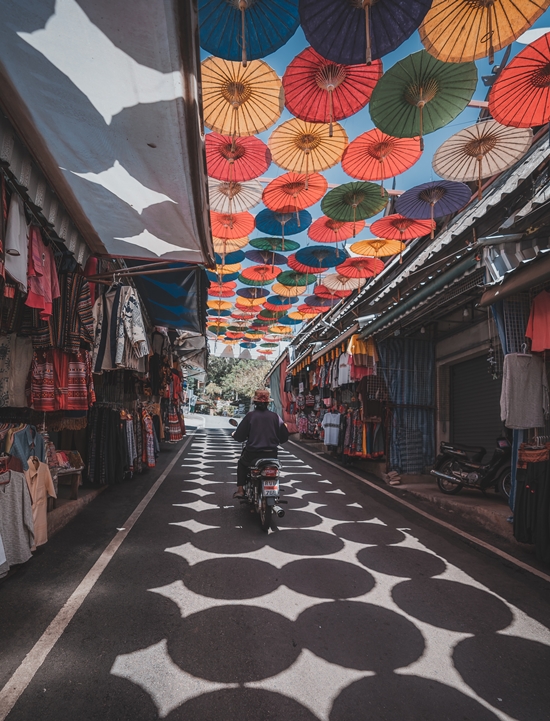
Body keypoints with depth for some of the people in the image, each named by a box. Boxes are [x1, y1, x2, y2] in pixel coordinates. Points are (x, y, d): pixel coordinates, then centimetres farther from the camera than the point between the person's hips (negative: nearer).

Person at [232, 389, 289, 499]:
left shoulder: (250, 415, -7)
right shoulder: (275, 416, 0)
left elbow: (239, 436, -6)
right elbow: (284, 436, 3)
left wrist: (235, 434, 17)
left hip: (253, 453, -2)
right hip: (271, 454, 2)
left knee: (241, 464, 29)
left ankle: (240, 490, 20)